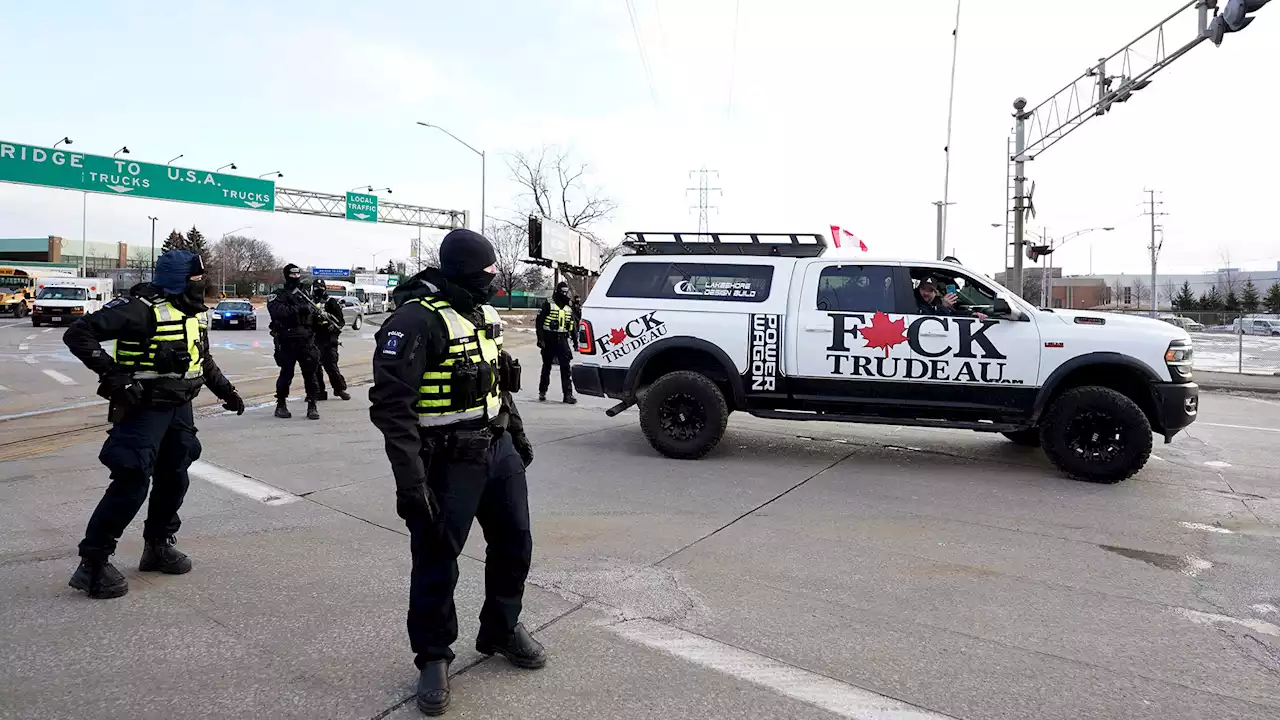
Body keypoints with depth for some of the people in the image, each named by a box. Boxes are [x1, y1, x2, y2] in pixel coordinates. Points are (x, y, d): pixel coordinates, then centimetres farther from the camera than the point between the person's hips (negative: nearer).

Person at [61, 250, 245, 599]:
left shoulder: (196, 314, 9)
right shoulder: (141, 308, -17)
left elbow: (204, 360, 25)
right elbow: (79, 333, -21)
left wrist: (226, 391, 23)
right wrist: (112, 372, -28)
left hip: (180, 408, 8)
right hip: (143, 409, -8)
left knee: (174, 479, 15)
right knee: (131, 483, -10)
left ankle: (158, 545, 32)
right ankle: (92, 563, 1)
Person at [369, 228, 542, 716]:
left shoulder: (484, 313, 9)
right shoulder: (416, 321, -19)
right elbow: (391, 405, -23)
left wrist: (518, 435, 23)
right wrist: (409, 481, -26)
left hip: (499, 450, 8)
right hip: (448, 461, -8)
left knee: (514, 543, 18)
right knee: (436, 563, 5)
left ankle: (501, 631, 39)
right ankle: (433, 658, 26)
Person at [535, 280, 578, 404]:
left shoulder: (569, 309, 12)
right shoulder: (548, 305, -4)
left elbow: (572, 326, 18)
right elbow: (538, 322, -8)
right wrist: (540, 338, -14)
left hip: (562, 341, 3)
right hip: (549, 340, -3)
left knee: (565, 367, -4)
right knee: (546, 367, 8)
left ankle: (568, 394, -5)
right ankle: (542, 392, 21)